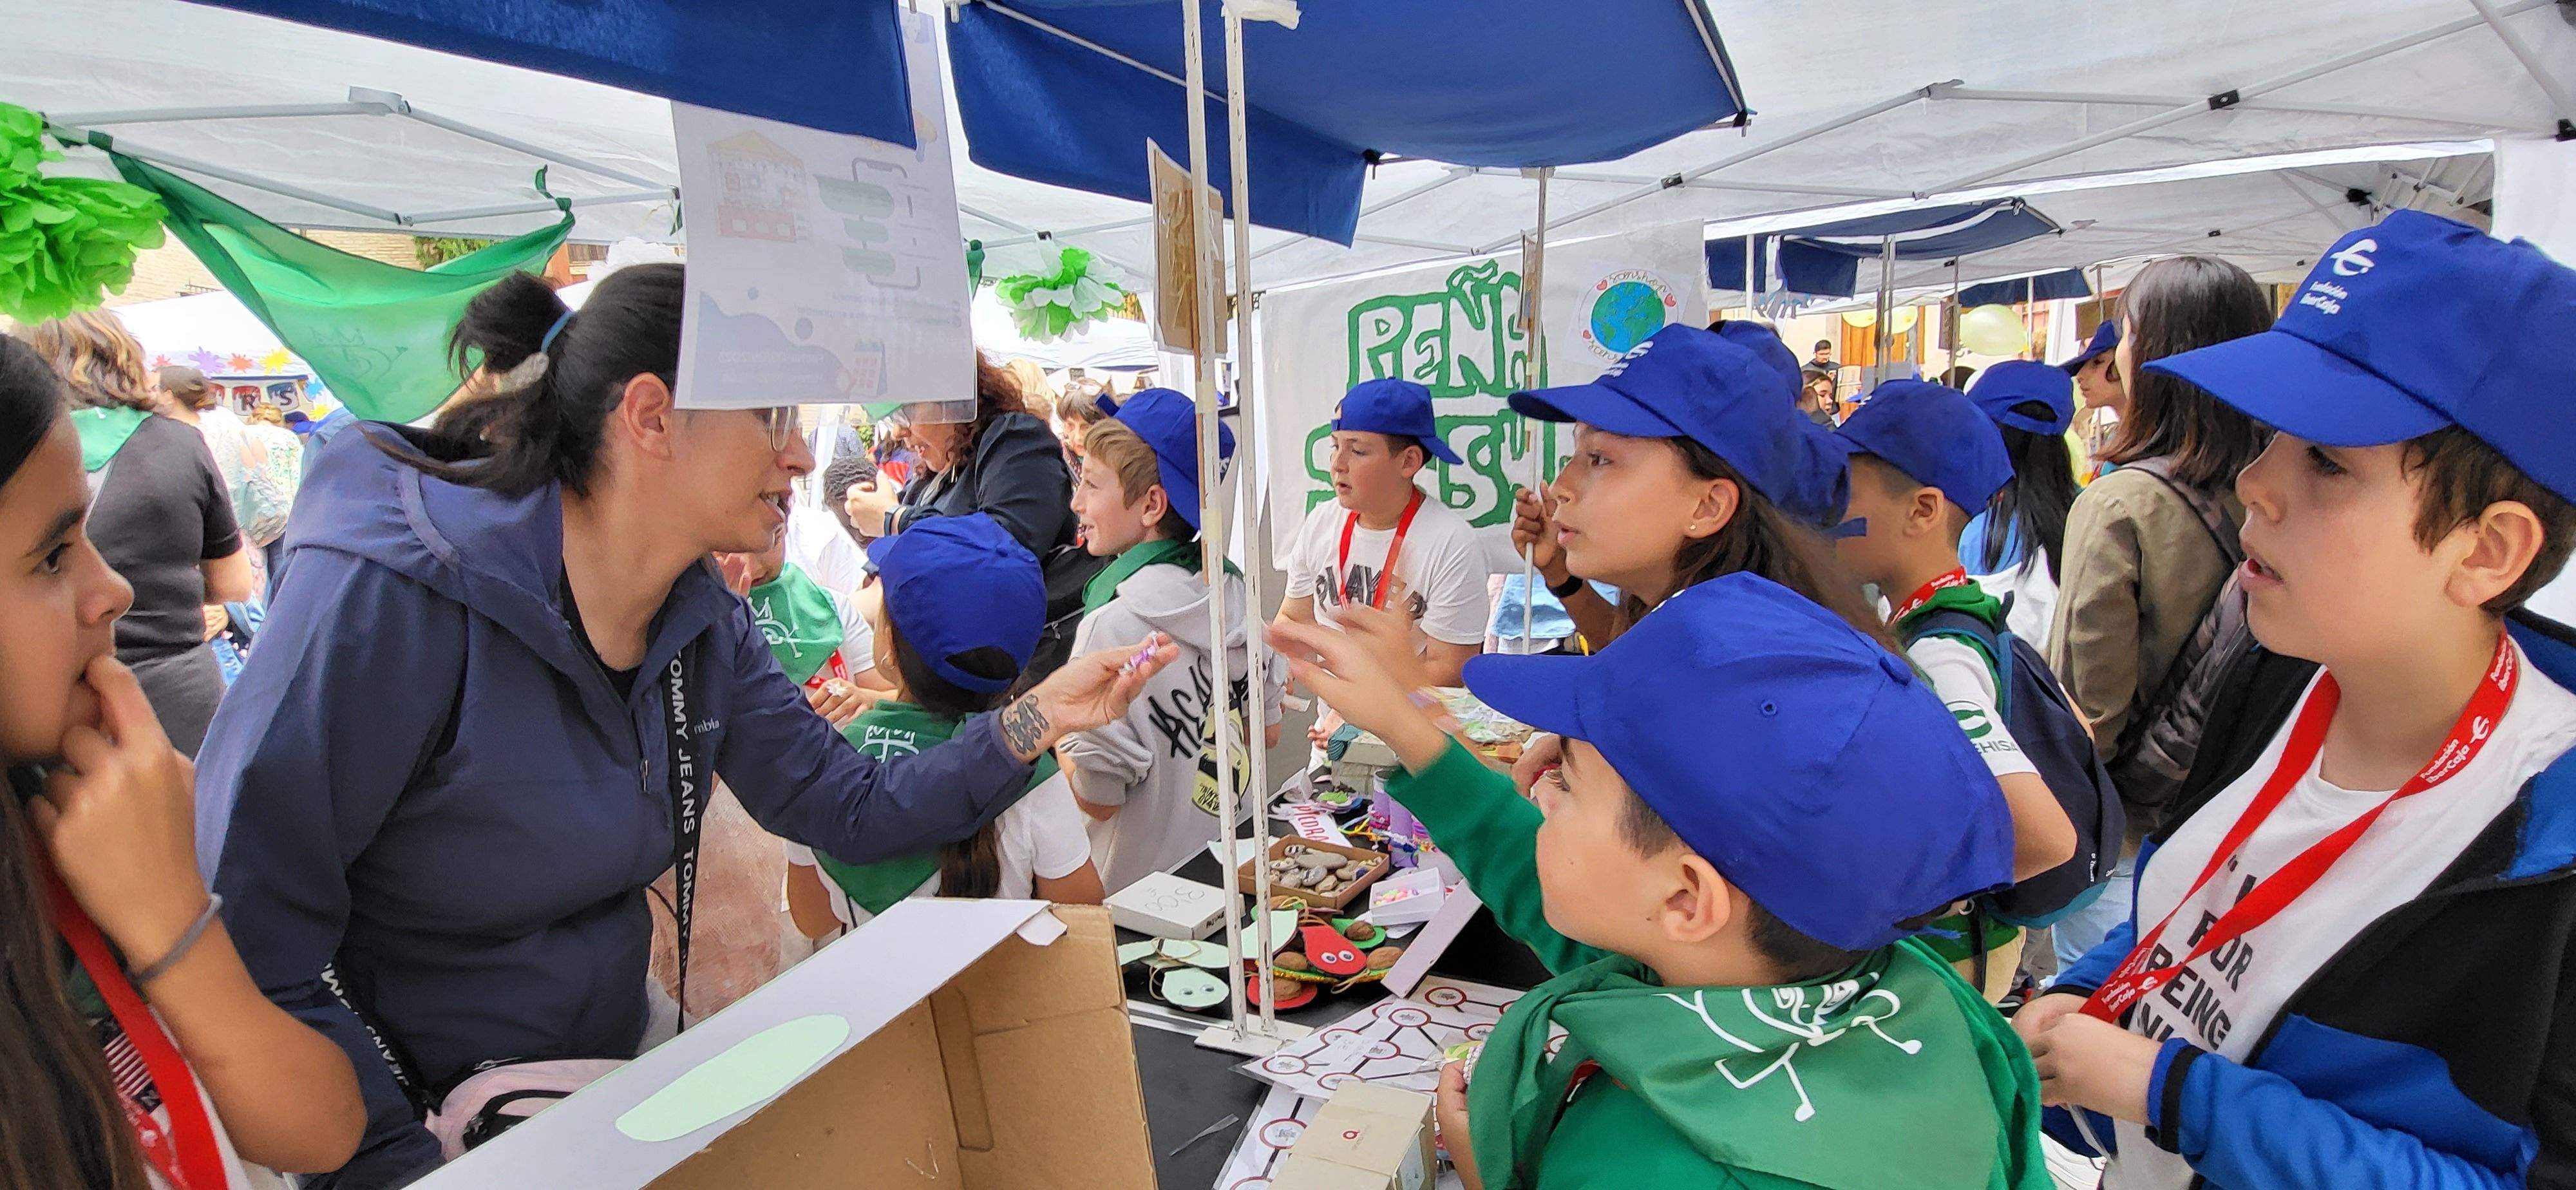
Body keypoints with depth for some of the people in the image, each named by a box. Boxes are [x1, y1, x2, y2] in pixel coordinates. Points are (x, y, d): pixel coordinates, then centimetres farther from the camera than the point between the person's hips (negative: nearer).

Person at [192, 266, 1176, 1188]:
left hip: (612, 1065, 6)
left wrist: (1035, 720, -5)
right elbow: (251, 939, -21)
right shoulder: (395, 590, -22)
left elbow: (852, 809, 3)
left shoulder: (707, 625, -1)